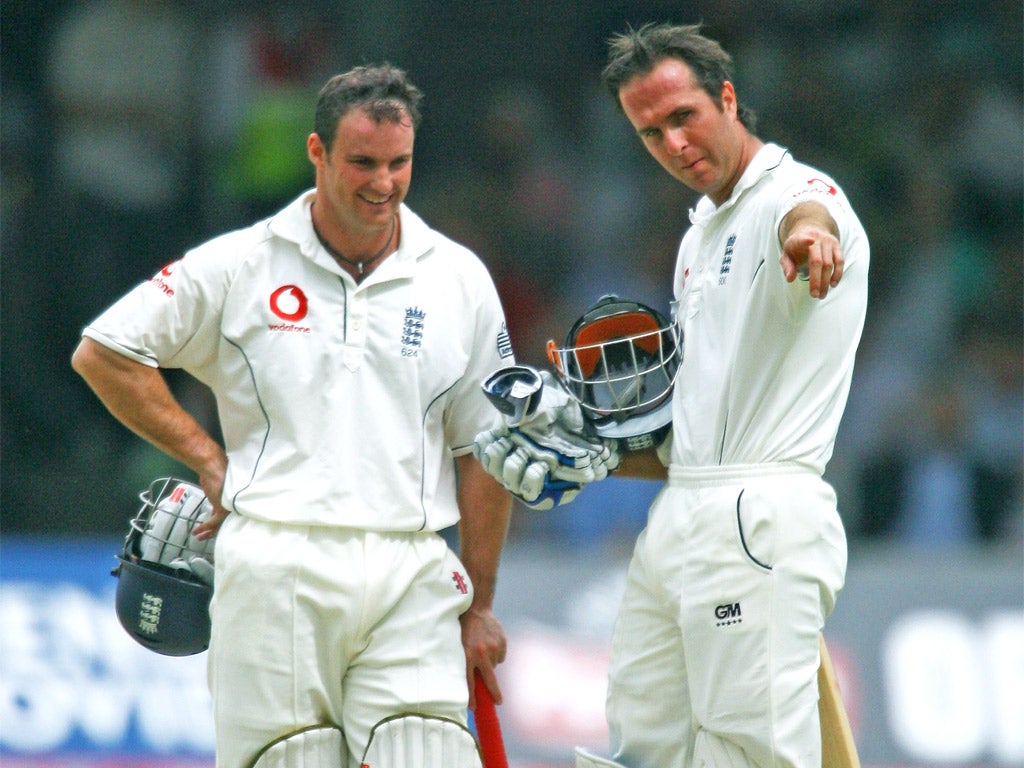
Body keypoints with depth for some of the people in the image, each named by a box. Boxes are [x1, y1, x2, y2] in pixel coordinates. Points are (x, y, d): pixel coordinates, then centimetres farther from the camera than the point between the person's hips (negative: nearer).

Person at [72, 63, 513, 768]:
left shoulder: (460, 280, 10)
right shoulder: (238, 266, 3)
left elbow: (484, 452, 13)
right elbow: (103, 352, 6)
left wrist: (479, 605, 10)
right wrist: (208, 459, 3)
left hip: (413, 577, 1)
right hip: (275, 570, -1)